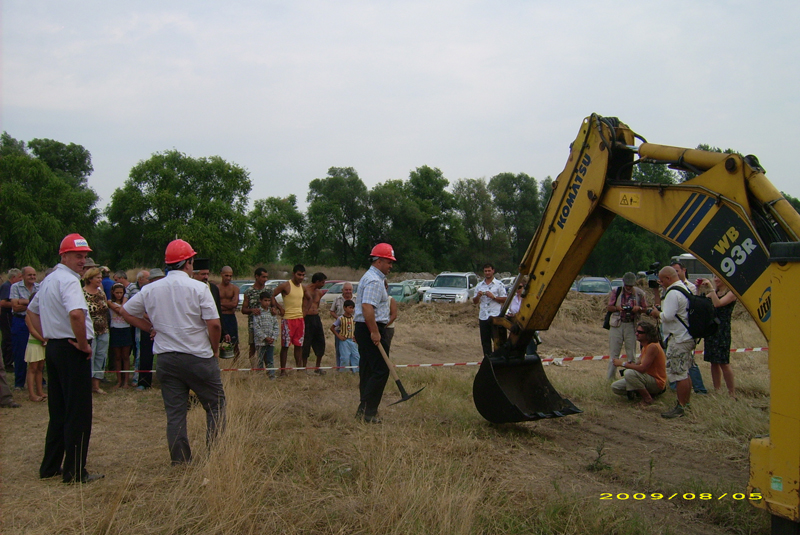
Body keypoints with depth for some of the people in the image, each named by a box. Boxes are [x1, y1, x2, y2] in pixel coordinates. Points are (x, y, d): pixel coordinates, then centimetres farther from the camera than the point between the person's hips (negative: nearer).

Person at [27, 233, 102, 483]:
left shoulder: (48, 280, 15)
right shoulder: (68, 280, -16)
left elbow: (32, 311, 28)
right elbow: (76, 314, -34)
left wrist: (47, 337, 20)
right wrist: (83, 344, -21)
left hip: (53, 348, 10)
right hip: (72, 350, -10)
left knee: (58, 412, 17)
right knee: (78, 413, -2)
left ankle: (50, 467, 24)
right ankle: (75, 472, 3)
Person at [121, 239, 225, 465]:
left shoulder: (150, 289, 4)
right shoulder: (198, 288, -10)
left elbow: (126, 311, 15)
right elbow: (214, 324, -15)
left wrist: (151, 328, 15)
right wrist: (215, 350, 0)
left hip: (166, 359, 4)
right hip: (198, 357, -4)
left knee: (175, 412, 9)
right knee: (215, 405, 9)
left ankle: (180, 462, 12)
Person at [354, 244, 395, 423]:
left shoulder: (371, 277, 20)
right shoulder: (374, 281, -15)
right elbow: (367, 307, -26)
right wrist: (374, 332, -26)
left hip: (365, 330, 11)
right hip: (370, 330, -11)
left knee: (367, 370, 13)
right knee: (380, 371, -9)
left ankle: (364, 409, 18)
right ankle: (368, 411, -8)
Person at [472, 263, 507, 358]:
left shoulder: (499, 284, 4)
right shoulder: (479, 285, 15)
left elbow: (504, 299, -1)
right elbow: (475, 301, 17)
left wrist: (493, 297, -13)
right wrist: (478, 296, -4)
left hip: (495, 316, -4)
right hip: (483, 317, 4)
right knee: (485, 340, 6)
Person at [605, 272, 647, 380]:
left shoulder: (639, 293, 4)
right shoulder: (615, 292, 2)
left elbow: (645, 308, 10)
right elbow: (608, 307, 4)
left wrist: (639, 308, -13)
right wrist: (617, 308, -17)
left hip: (631, 325, 1)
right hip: (617, 325, -1)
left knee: (631, 354, 5)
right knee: (614, 353, 2)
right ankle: (611, 378, 8)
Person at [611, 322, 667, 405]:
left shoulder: (653, 347, -22)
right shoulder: (645, 346, 10)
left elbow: (642, 368, -28)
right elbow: (639, 364, 11)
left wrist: (623, 364, -20)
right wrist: (629, 363, -10)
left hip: (656, 383, -10)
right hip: (648, 379, 10)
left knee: (629, 373, -34)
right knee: (615, 387, 1)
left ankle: (647, 399, -15)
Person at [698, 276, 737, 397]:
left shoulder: (731, 293, -6)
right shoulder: (714, 292, 15)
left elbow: (717, 303, -22)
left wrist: (710, 288, -20)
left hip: (722, 331, -7)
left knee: (724, 363, -6)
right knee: (714, 362, 10)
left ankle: (732, 393, 1)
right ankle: (716, 390, 16)